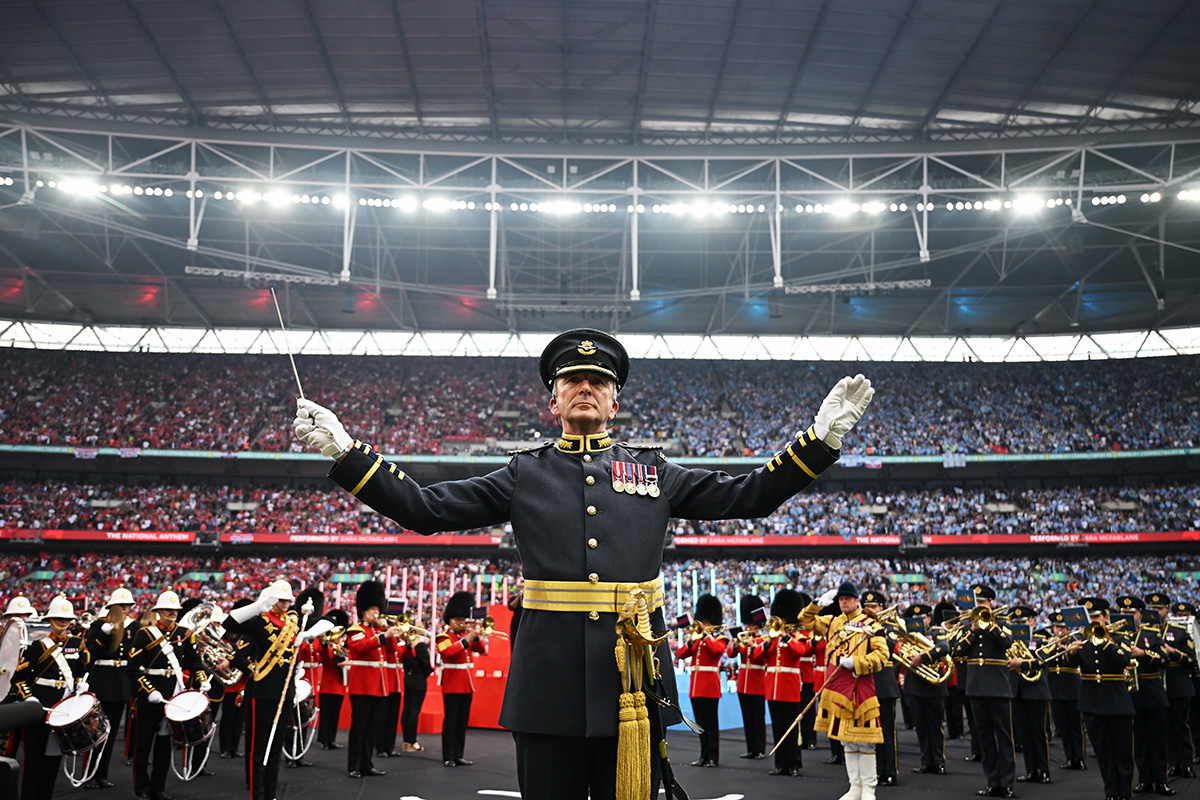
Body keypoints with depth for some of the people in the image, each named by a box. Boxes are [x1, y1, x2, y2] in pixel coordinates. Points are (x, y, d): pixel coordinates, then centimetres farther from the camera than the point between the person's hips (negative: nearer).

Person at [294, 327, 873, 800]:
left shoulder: (653, 471, 11)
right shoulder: (524, 475, 8)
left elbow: (745, 497, 9)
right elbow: (425, 508, 4)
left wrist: (822, 436, 1)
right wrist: (344, 451, -3)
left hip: (635, 676, 1)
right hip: (550, 680, 0)